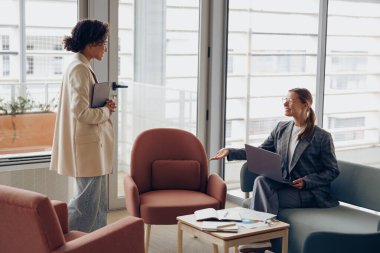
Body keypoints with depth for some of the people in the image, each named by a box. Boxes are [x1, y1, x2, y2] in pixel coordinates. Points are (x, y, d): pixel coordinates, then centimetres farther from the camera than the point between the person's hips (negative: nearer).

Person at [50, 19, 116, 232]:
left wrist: (104, 107, 6)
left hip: (93, 144, 10)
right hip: (86, 145, -10)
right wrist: (106, 111, -8)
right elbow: (81, 113, -23)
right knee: (86, 204, -2)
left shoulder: (83, 67, 14)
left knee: (99, 204, 16)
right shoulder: (79, 69, -17)